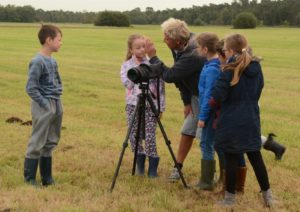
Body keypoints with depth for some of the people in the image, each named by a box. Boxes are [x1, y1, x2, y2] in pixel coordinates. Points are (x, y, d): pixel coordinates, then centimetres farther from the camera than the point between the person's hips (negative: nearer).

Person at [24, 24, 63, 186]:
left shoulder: (52, 60, 9)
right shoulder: (38, 62, -16)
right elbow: (31, 88, -17)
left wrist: (57, 103, 9)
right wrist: (45, 104, -16)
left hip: (56, 105, 8)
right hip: (44, 107, -8)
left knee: (50, 142, 13)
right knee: (37, 143, -2)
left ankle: (47, 178, 23)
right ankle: (29, 179, 7)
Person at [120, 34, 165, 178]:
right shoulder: (127, 65, 4)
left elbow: (160, 85, -1)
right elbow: (126, 82, -11)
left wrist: (161, 106, -5)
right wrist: (137, 69, -13)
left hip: (150, 104, -2)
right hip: (133, 104, 2)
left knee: (150, 136, -7)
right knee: (134, 135, 3)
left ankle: (153, 166, 6)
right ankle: (140, 163, 22)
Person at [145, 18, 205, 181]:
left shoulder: (193, 55, -33)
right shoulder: (179, 49, -4)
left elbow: (169, 75, -31)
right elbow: (179, 77, 5)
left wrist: (153, 57, -21)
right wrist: (186, 101, 3)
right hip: (195, 96, 8)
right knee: (187, 131, 10)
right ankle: (177, 167, 20)